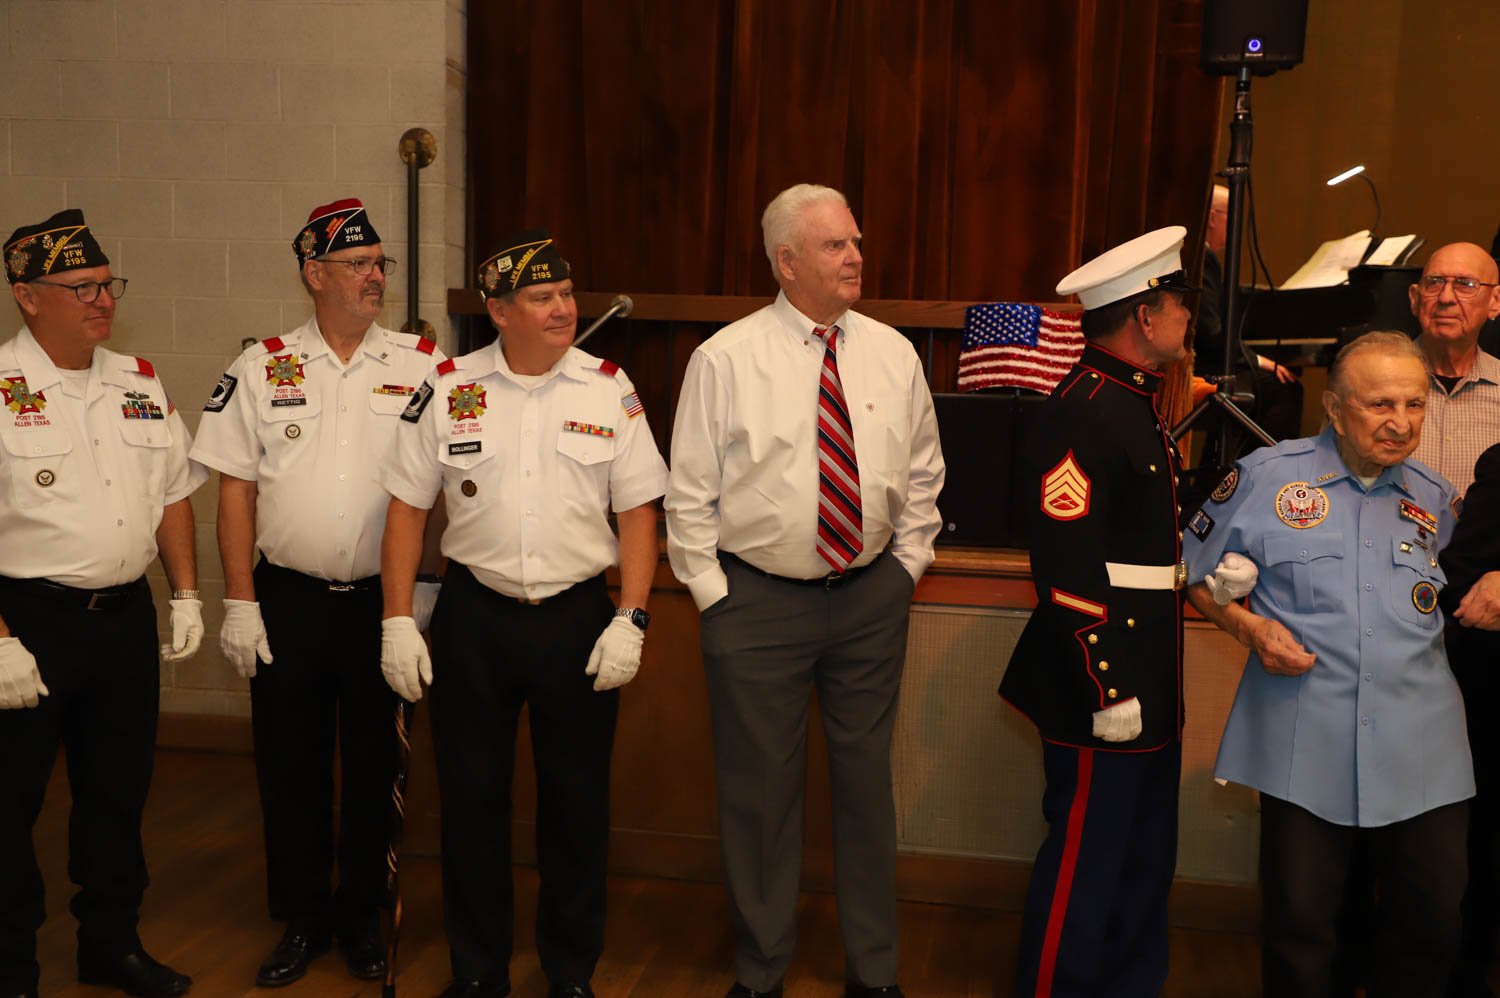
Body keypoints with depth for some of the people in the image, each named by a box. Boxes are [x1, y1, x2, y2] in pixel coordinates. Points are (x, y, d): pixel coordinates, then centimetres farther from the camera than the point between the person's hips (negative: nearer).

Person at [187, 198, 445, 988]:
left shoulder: (421, 365, 0)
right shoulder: (262, 369, 2)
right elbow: (235, 490, 2)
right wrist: (239, 602, -3)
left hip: (383, 598, 0)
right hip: (286, 599, 1)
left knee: (376, 764, 10)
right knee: (290, 765, 10)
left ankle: (364, 917, 28)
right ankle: (302, 919, 28)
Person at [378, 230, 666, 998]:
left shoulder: (610, 391, 0)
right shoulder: (447, 390, 0)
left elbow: (639, 513, 0)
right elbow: (407, 508, 4)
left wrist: (630, 620, -8)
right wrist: (398, 621, -1)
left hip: (579, 618, 0)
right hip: (473, 617, 1)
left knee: (576, 804, 10)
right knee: (470, 800, 10)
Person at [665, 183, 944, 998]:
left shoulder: (893, 355, 4)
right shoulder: (725, 358, -6)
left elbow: (923, 473, 13)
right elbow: (691, 493, -3)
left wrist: (906, 564, 7)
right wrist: (713, 595, -5)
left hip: (872, 597, 3)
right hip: (757, 601, -3)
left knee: (866, 779, 13)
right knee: (759, 790, 7)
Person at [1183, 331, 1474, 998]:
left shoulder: (1434, 499, 11)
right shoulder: (1265, 477, -1)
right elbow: (1193, 569, 6)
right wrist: (1247, 627, -7)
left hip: (1423, 750, 3)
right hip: (1304, 748, -3)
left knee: (1433, 918, 10)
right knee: (1300, 923, 6)